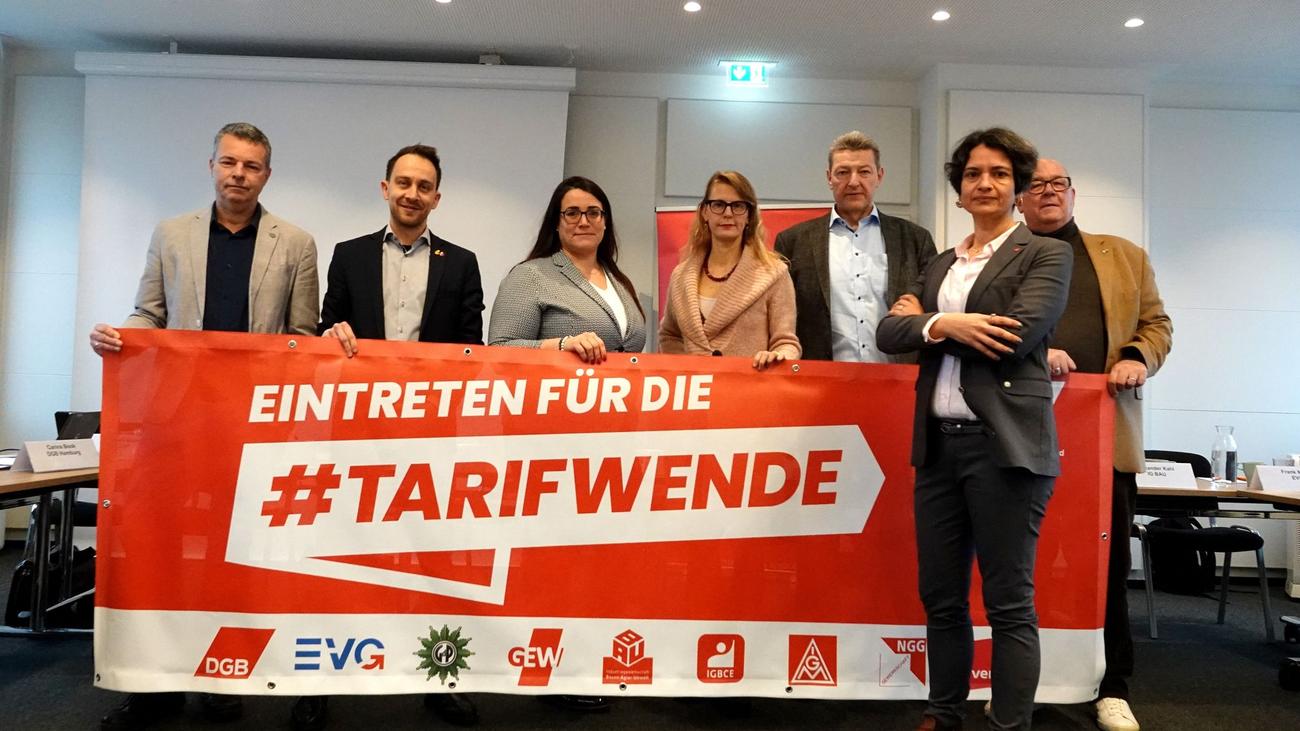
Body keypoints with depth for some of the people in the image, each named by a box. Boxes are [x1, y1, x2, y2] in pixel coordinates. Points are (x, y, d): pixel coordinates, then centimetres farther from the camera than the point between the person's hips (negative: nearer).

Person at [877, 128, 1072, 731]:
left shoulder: (1045, 255, 1)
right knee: (939, 595, 12)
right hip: (939, 442, 6)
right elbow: (889, 332, 7)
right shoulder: (940, 265, 18)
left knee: (1008, 602, 0)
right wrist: (944, 325, -11)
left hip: (1004, 443, -5)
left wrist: (930, 322, -3)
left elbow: (1016, 336, -14)